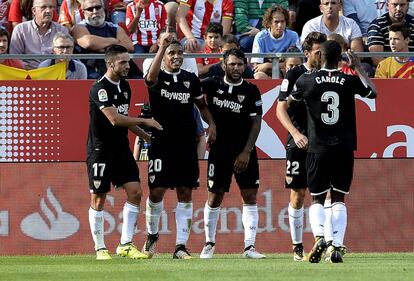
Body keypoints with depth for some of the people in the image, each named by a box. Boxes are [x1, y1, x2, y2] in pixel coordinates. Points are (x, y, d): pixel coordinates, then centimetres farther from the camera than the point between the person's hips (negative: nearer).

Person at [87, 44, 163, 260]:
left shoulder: (124, 86, 10)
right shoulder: (100, 88, -17)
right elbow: (114, 119, -25)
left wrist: (144, 135, 15)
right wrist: (145, 122, -20)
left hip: (121, 148, 7)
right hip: (100, 151, -7)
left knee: (135, 192, -3)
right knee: (98, 199, 0)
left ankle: (126, 244, 2)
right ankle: (100, 248, 8)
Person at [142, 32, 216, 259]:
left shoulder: (191, 79, 11)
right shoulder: (158, 77, -1)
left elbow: (201, 105, 23)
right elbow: (151, 77, -26)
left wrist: (211, 123, 4)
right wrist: (162, 47, -37)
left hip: (187, 144, 3)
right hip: (161, 144, -3)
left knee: (185, 194, 0)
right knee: (156, 191, -5)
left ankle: (181, 246, 3)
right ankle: (152, 235, 20)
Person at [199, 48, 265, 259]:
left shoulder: (251, 91, 0)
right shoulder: (212, 85, 1)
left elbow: (256, 123, -1)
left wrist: (246, 152, -9)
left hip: (244, 152, 0)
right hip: (219, 150, 0)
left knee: (250, 196, -3)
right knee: (215, 197, 2)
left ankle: (249, 246, -3)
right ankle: (209, 244, 16)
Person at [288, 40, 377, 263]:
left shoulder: (306, 80, -4)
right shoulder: (350, 81, -3)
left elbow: (288, 104, 12)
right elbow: (373, 93, 17)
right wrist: (358, 68, 22)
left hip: (318, 149, -1)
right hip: (344, 148, 1)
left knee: (317, 199, 8)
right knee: (339, 199, 9)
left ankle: (319, 237, -17)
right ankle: (337, 246, -3)